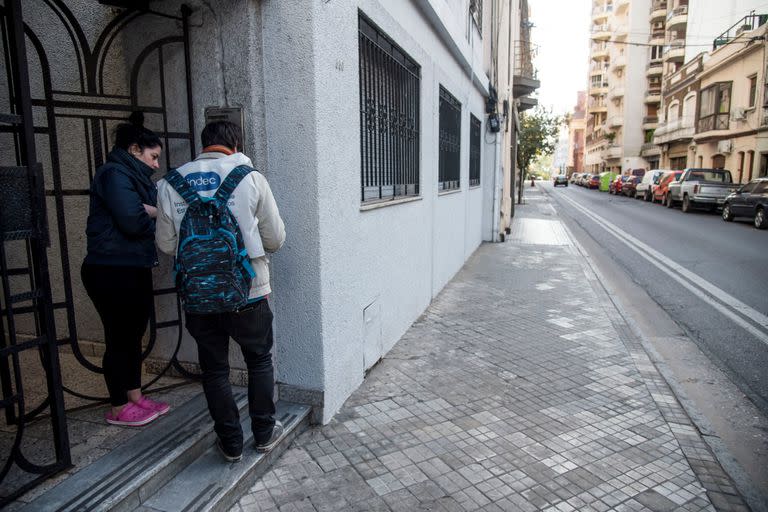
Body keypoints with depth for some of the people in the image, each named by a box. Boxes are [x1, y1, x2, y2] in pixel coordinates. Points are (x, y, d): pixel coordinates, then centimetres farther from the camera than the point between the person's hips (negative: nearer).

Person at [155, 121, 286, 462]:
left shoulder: (171, 184, 1)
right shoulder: (250, 178, -7)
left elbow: (166, 244, 4)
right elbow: (275, 239, -3)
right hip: (247, 293, -2)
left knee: (214, 369, 17)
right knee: (259, 361, 19)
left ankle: (231, 443, 29)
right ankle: (264, 433, 31)